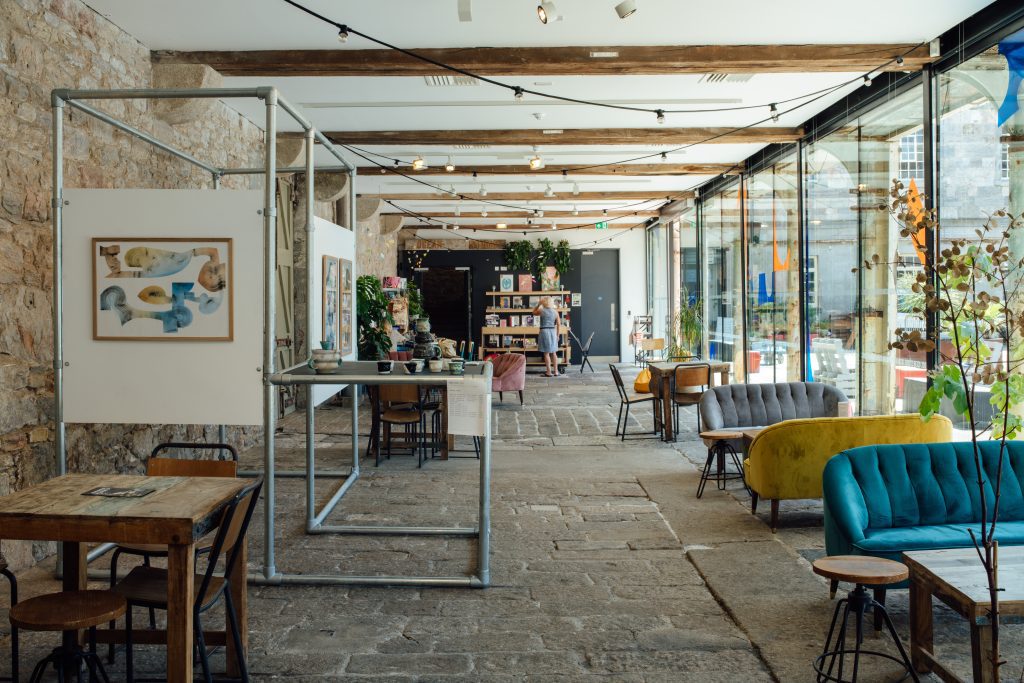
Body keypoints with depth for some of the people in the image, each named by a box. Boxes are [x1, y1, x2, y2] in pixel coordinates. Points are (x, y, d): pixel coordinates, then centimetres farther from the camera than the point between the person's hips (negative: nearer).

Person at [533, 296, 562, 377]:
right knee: (554, 352, 11)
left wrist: (539, 304, 15)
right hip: (553, 331, 3)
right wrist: (558, 335, 9)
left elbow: (534, 312, 18)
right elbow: (559, 324, 3)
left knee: (546, 353, 0)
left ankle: (549, 372, 0)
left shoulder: (541, 310, -5)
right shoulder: (555, 311, 4)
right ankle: (556, 371, 12)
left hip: (544, 331, -3)